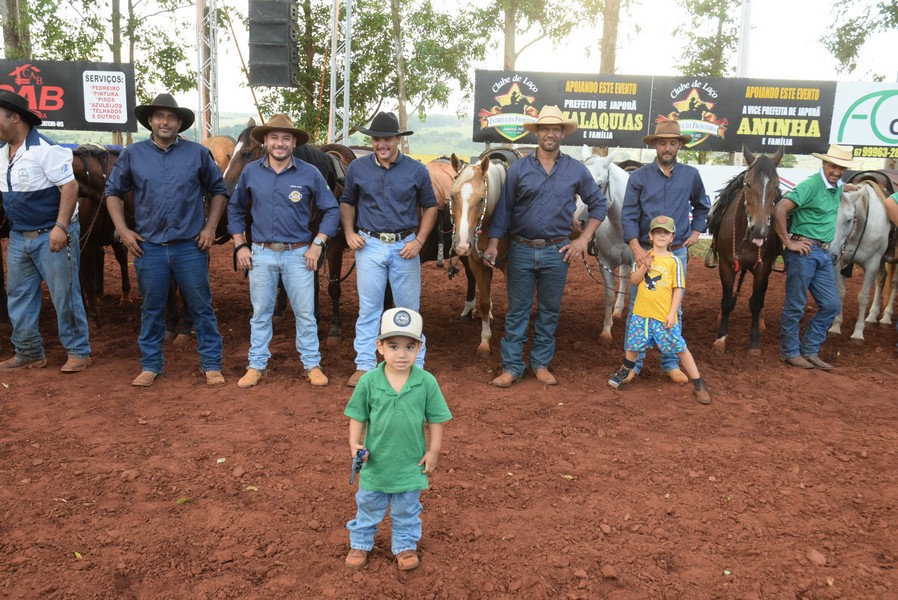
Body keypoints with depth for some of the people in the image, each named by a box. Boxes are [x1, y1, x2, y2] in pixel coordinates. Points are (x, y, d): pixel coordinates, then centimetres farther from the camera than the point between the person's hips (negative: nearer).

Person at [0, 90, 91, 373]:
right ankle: (29, 353, 24)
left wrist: (61, 227, -26)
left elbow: (70, 186, -20)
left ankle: (78, 351, 12)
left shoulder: (44, 149, -15)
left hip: (52, 236, -8)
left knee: (65, 296, 0)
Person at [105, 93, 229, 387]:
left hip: (190, 246, -1)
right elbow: (113, 192, 12)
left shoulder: (198, 153, 1)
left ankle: (212, 365, 15)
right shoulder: (132, 154, 3)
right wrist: (122, 229, 2)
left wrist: (210, 226, -1)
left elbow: (219, 190, 8)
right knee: (152, 309, 11)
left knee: (201, 308, 5)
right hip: (149, 246, 1)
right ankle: (150, 366, 24)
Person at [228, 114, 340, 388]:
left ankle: (312, 365, 18)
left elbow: (331, 210, 1)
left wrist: (317, 244, -7)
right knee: (260, 313, 10)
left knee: (305, 313, 5)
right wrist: (240, 246, 5)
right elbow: (235, 209, 13)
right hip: (261, 254, 2)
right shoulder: (251, 172, 3)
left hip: (299, 254, -1)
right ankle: (256, 365, 22)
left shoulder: (309, 173, -3)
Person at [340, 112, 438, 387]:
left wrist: (419, 241, -7)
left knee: (409, 309, 8)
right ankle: (364, 365, 17)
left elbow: (430, 207, 5)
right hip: (369, 245, 1)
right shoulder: (357, 168, 2)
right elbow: (347, 203, 14)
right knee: (368, 308, 6)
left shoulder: (416, 170, -1)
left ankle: (415, 366, 20)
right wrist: (349, 233, -1)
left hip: (405, 246, 0)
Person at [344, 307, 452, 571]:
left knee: (406, 511, 20)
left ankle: (405, 545, 42)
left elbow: (435, 419, -6)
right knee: (368, 507, 22)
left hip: (411, 463, 0)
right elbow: (358, 416, -4)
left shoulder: (427, 382, -15)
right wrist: (355, 443, -15)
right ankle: (360, 543, 43)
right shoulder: (368, 381, -15)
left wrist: (433, 451, -4)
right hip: (375, 462, 1)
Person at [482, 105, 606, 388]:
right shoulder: (519, 168, 0)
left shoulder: (576, 170, 3)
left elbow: (599, 205, 10)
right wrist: (493, 244, -8)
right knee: (516, 311, 4)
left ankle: (541, 364, 23)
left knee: (549, 310, 9)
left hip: (556, 251, 1)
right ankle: (511, 366, 13)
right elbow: (503, 209, 1)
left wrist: (583, 240, 1)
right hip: (521, 249, -1)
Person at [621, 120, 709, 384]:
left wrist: (697, 231, 10)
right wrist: (636, 248, -17)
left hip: (678, 252, 2)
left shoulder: (691, 175, 4)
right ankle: (634, 362, 13)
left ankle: (671, 362, 20)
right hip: (646, 251, -2)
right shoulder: (639, 176, -3)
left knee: (674, 310, 9)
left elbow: (702, 206, 22)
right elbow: (628, 215, -7)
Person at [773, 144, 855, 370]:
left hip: (824, 253, 8)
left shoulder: (838, 186, 10)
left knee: (832, 305, 10)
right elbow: (779, 210, -24)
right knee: (795, 305, 2)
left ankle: (809, 350, 21)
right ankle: (789, 353, 15)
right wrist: (788, 242, -19)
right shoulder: (811, 185, -15)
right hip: (804, 251, -8)